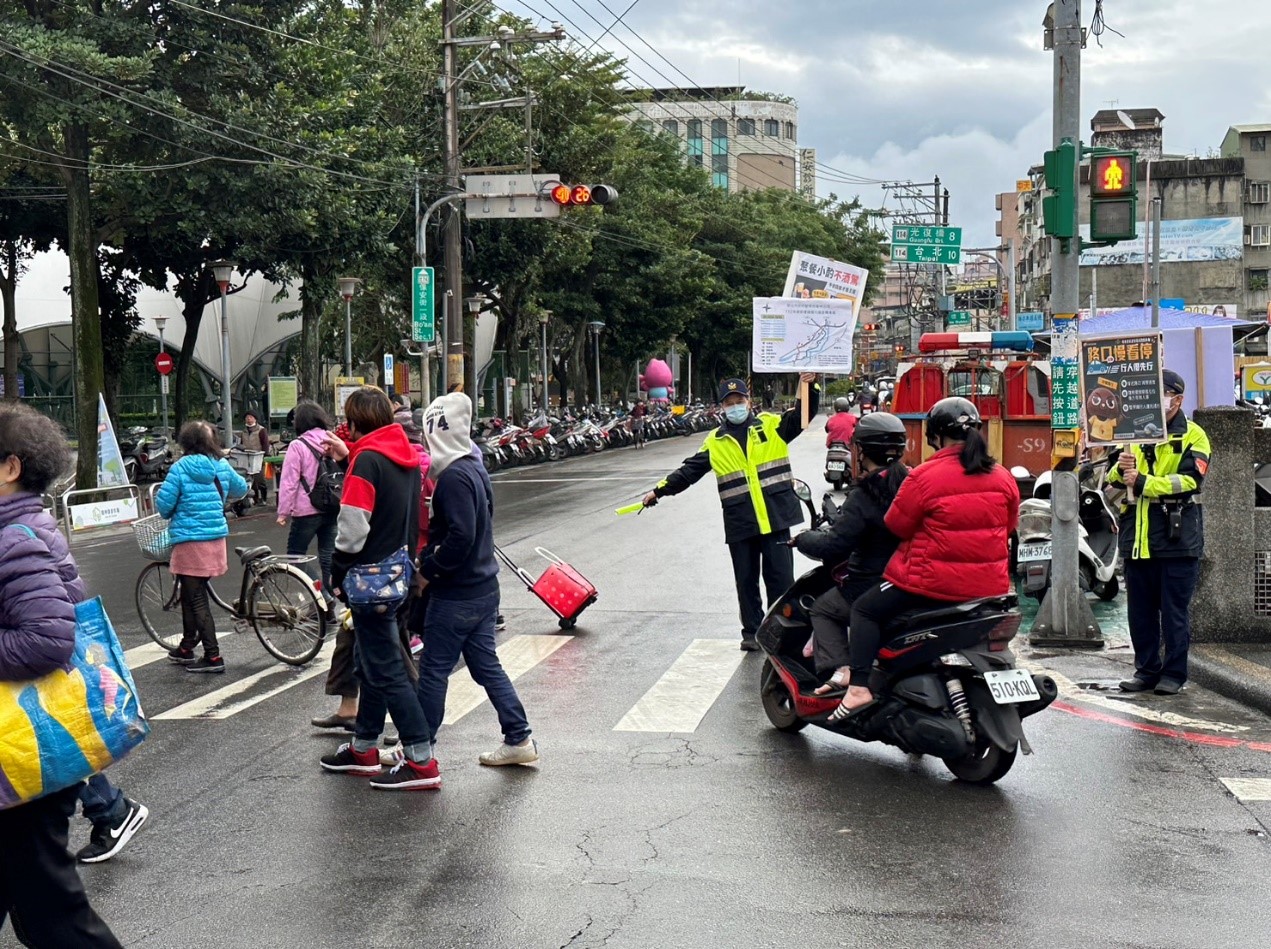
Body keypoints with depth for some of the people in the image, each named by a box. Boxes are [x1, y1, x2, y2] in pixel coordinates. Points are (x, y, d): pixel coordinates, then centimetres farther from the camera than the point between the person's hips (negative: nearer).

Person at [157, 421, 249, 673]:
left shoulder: (180, 468, -12)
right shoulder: (222, 466, 4)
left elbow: (163, 504, -11)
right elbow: (241, 489, 20)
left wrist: (172, 514, 11)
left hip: (189, 541, -6)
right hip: (217, 538, 6)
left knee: (196, 599, 0)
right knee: (190, 594, 21)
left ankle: (213, 656, -3)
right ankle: (186, 648, 33)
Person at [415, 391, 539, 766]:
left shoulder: (454, 477, -20)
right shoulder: (475, 468, 10)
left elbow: (461, 537, -27)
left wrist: (427, 570, -16)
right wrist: (432, 563, 9)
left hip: (456, 595, -9)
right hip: (483, 587, 9)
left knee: (433, 669, 2)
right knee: (486, 665, 15)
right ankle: (519, 739, 17)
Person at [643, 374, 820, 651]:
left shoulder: (771, 424, 6)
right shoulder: (716, 441, 11)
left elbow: (803, 415, -3)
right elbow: (690, 471, 11)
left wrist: (811, 388, -21)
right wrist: (659, 490, 5)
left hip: (775, 517, -2)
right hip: (739, 523, 2)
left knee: (780, 578, 1)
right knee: (746, 581, 8)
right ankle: (752, 632, 18)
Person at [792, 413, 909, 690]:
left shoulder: (862, 498, -20)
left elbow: (833, 547, -22)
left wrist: (802, 539, -3)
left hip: (874, 589, -7)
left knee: (822, 607, 13)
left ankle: (838, 668, -2)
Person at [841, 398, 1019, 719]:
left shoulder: (925, 476, -14)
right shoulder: (1004, 477, 3)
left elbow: (896, 525, -6)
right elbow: (1009, 526, 15)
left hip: (933, 584, -6)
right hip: (989, 586, 6)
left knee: (865, 610, 7)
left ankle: (859, 687, -7)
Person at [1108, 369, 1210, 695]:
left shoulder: (1193, 436, 0)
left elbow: (1190, 479, -14)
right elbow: (1111, 478, 13)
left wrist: (1143, 483, -22)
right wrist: (1120, 469, -11)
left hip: (1177, 537, -5)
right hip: (1137, 537, 5)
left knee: (1174, 610, -1)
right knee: (1140, 610, 9)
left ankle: (1174, 674, 7)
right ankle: (1146, 670, 19)